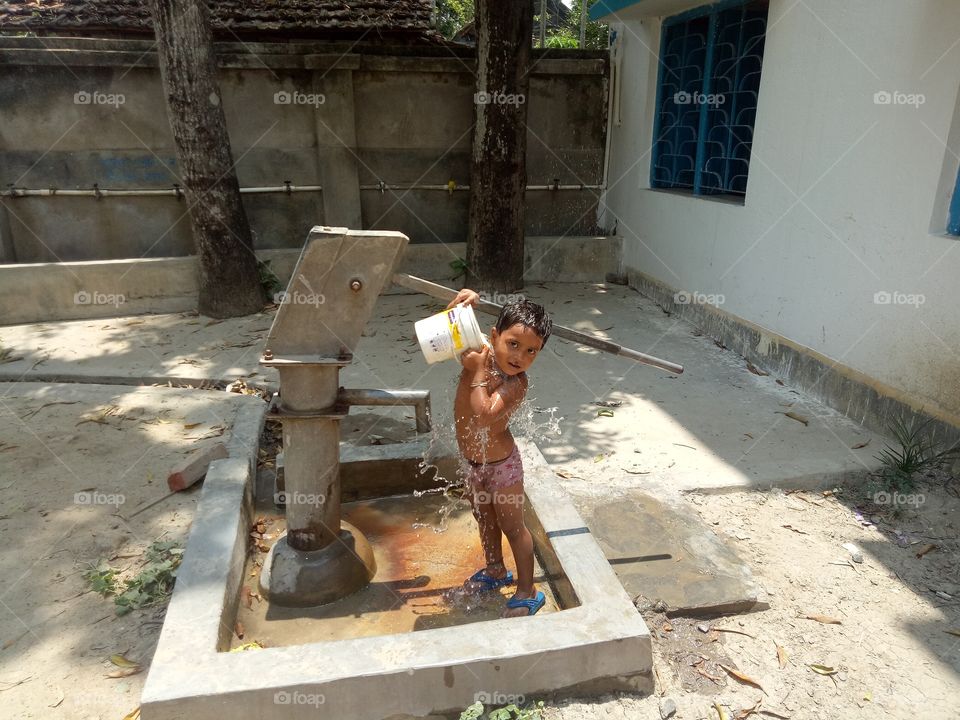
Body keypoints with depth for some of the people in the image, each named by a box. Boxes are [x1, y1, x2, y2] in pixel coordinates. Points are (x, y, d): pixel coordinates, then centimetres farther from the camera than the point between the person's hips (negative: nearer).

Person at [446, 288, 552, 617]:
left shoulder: (515, 384, -31)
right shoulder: (480, 350, -14)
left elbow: (483, 416, -42)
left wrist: (478, 373, -35)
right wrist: (463, 301, -20)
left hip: (501, 464, -7)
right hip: (473, 462, 7)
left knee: (512, 526, 10)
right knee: (484, 518, 25)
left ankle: (528, 592, 30)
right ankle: (496, 569, 50)